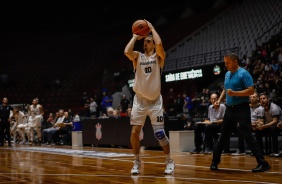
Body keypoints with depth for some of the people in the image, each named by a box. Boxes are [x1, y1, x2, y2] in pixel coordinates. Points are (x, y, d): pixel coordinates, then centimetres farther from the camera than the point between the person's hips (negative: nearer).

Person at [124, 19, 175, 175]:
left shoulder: (159, 56, 0)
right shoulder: (137, 56, 6)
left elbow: (159, 43, -21)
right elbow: (126, 51, -16)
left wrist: (152, 28, -7)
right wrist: (135, 37, -2)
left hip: (155, 101, -2)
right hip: (139, 100, 2)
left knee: (160, 133, -3)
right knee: (134, 132, -4)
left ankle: (170, 161, 14)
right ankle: (137, 162, 13)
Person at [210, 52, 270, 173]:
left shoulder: (243, 73, -11)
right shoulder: (227, 74, 13)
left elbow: (251, 90, -18)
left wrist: (235, 93, -25)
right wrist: (220, 100, 11)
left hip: (242, 109, -7)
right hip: (229, 109, 7)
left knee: (247, 135, -10)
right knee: (223, 136, 12)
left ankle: (262, 163, -6)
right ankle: (215, 161, 21)